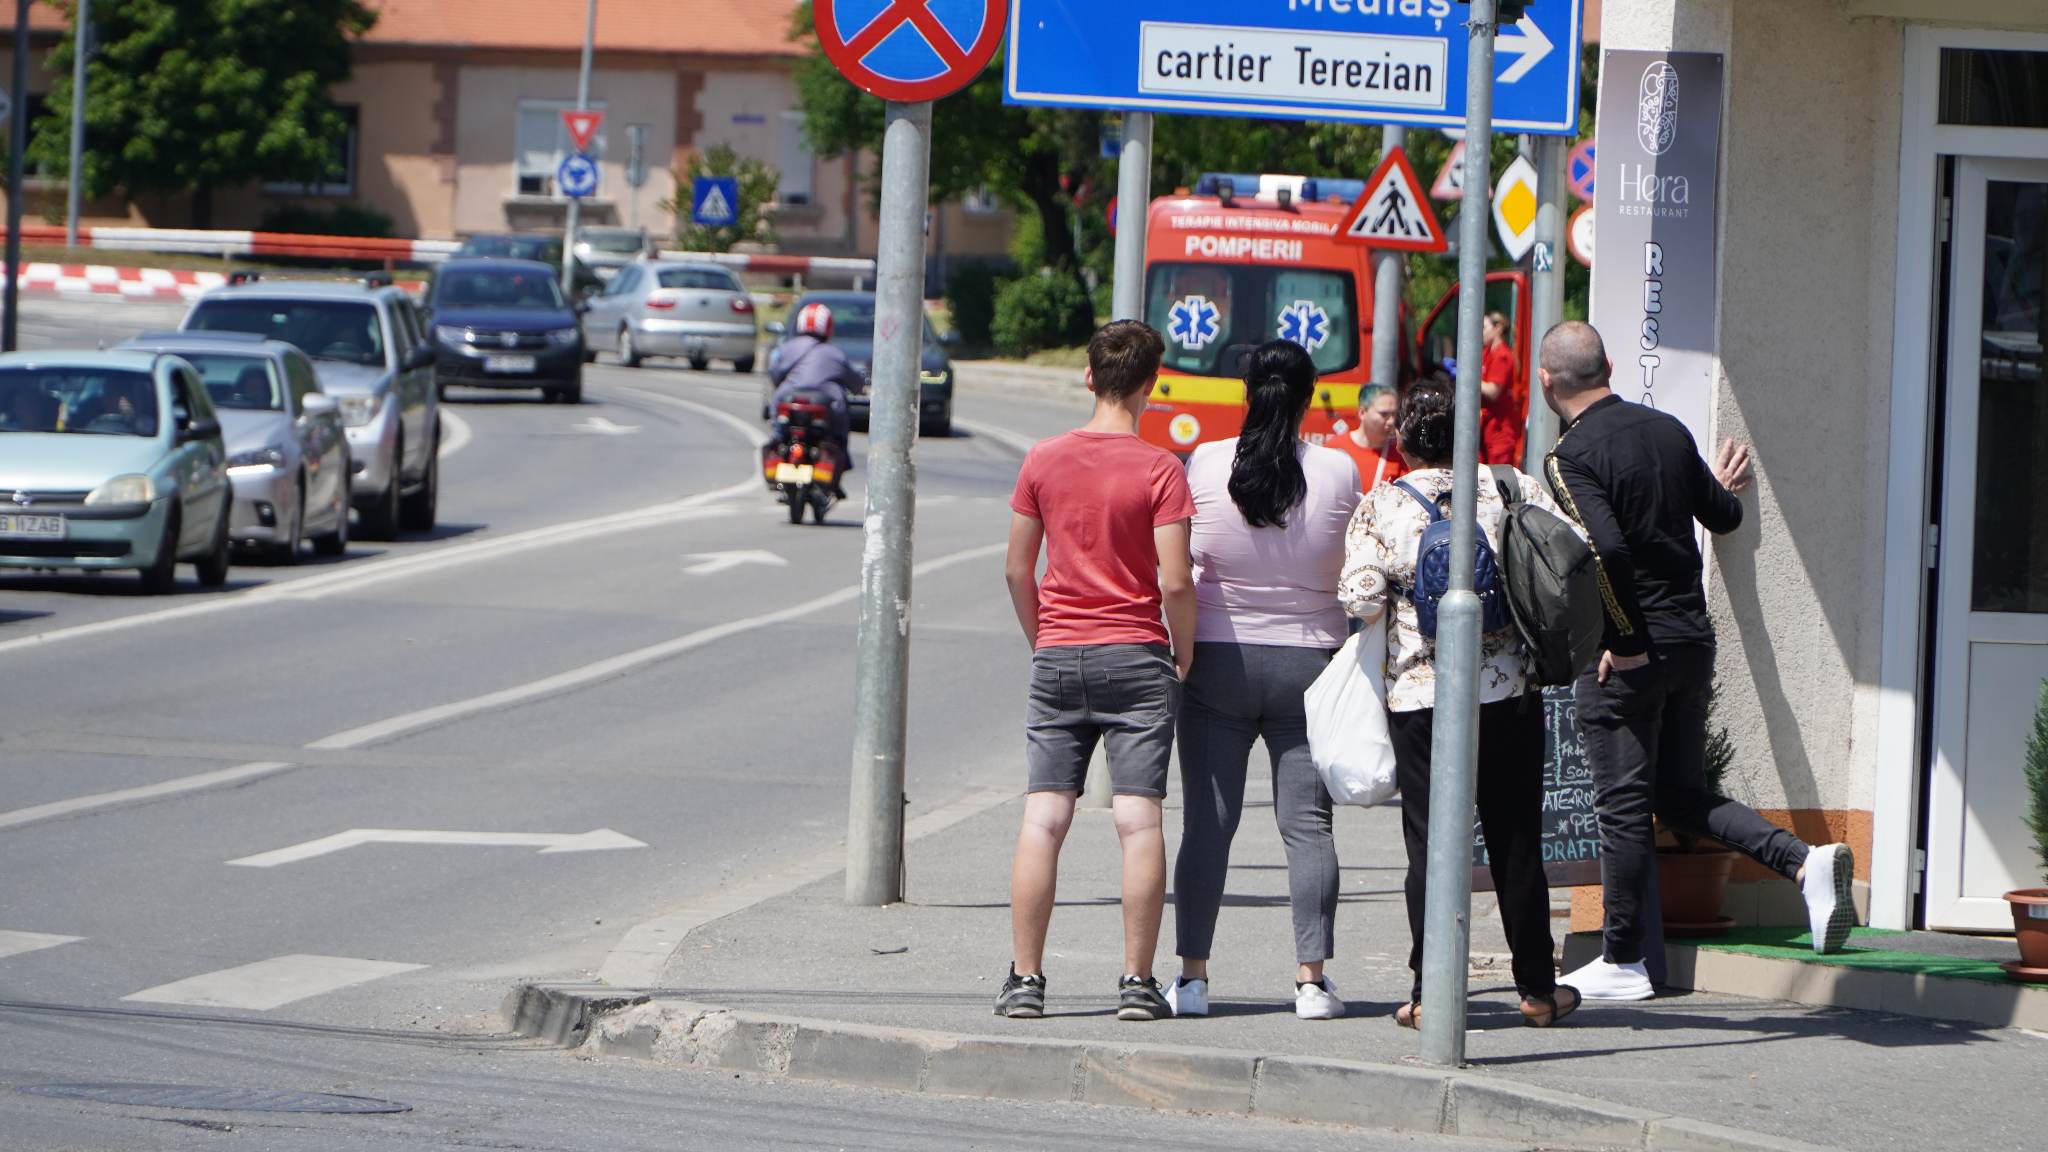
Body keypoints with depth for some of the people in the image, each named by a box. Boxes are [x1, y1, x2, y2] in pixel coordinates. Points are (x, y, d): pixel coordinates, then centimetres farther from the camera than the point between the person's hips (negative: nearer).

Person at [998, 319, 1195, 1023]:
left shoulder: (1044, 461, 2)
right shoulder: (1159, 470, -8)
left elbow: (1017, 570, 7)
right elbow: (1176, 581, -12)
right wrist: (1184, 656, 3)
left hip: (1059, 656, 3)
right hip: (1137, 657, -3)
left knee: (1043, 819, 2)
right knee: (1138, 819, -1)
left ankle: (1025, 979, 1)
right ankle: (1137, 983, -3)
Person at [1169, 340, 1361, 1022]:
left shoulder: (1205, 466, -7)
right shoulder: (1339, 473, -7)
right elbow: (1356, 566, 2)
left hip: (1219, 660, 0)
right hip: (1309, 660, 0)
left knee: (1207, 821, 4)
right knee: (1308, 824, 4)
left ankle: (1192, 976, 2)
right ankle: (1312, 978, 1)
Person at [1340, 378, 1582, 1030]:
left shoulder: (1380, 507, -4)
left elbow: (1361, 601, -10)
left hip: (1418, 698, -2)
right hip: (1509, 693, 2)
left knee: (1430, 843, 3)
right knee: (1516, 842, 10)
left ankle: (1431, 993, -1)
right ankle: (1537, 990, 16)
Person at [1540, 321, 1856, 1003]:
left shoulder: (1573, 456, -14)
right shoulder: (1667, 430, 7)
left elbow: (1606, 549, -28)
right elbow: (1724, 517, 17)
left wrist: (1626, 642, -17)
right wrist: (1720, 489, 41)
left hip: (1626, 656, -7)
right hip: (1694, 640, 7)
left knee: (1623, 806, 1)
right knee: (1682, 795, 15)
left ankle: (1622, 963, 7)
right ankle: (1805, 862, -4)